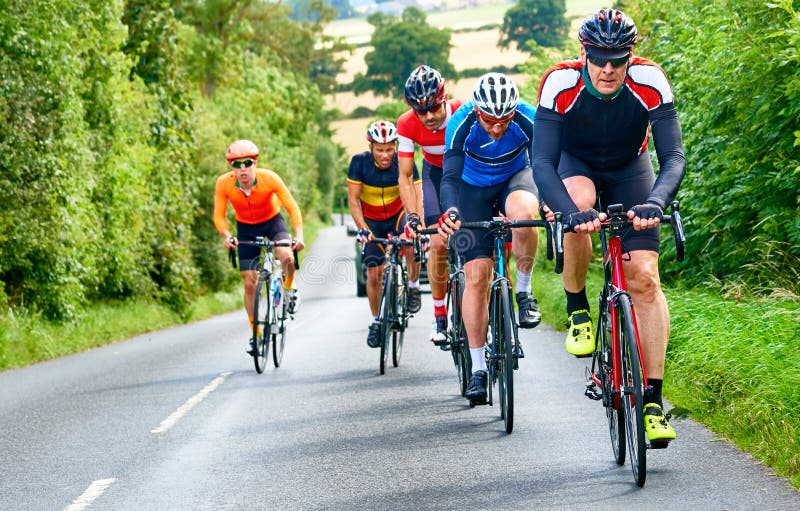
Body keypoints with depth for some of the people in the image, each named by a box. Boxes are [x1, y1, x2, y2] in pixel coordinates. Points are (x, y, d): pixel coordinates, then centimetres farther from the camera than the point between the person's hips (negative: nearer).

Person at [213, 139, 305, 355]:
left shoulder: (269, 178, -29)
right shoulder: (224, 183, -25)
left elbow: (292, 207, -25)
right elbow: (219, 216, -17)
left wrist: (299, 234, -39)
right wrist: (226, 236, -36)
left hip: (272, 222, -1)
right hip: (246, 228, 2)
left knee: (286, 257, -32)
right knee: (250, 283, -2)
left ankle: (289, 288, 1)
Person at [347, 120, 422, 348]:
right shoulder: (360, 162, -23)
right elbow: (353, 200, -19)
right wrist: (362, 229, -31)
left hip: (397, 214, -1)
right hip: (371, 220, 1)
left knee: (411, 247, -30)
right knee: (374, 274, -3)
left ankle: (413, 286, -2)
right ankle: (376, 321, 16)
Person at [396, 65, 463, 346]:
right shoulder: (408, 124, -26)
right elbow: (405, 177, -21)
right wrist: (413, 217, -33)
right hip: (436, 172, 1)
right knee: (438, 244, -11)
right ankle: (439, 317, 1)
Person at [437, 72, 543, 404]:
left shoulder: (528, 120, -28)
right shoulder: (461, 124, -29)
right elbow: (450, 176, -32)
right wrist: (450, 211, -52)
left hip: (515, 178, 0)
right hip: (474, 188, 0)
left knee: (524, 214, -38)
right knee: (476, 274, -10)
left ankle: (524, 291, -12)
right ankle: (478, 370, -2)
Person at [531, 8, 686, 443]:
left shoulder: (650, 82, -31)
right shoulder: (560, 83, -32)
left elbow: (674, 157, -32)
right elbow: (542, 163, -35)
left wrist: (655, 202, -52)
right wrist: (570, 212, -52)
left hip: (628, 169, 1)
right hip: (575, 164, -1)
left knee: (645, 277, -14)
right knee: (577, 207, -37)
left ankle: (652, 400, -12)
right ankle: (577, 310, -11)